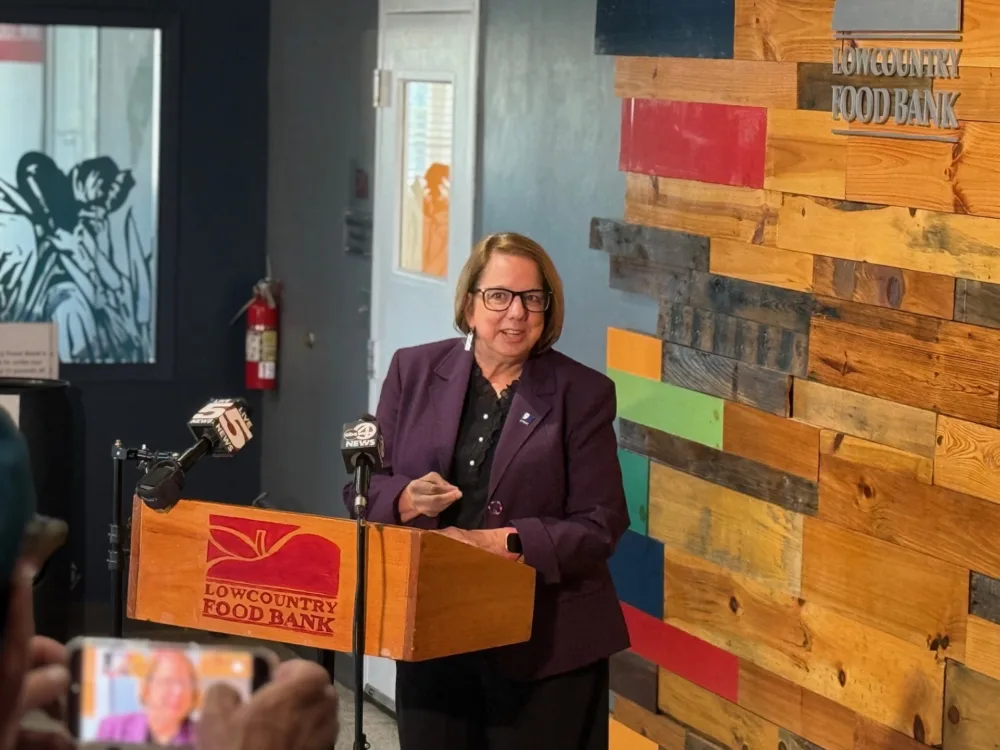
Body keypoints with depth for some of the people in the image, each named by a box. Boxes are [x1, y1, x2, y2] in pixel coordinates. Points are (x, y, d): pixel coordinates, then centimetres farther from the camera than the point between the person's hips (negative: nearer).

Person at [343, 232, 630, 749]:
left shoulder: (582, 394, -2)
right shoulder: (413, 371, 6)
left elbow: (599, 526, -6)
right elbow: (363, 488, 7)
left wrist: (501, 541, -20)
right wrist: (407, 499, -16)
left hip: (545, 649, -2)